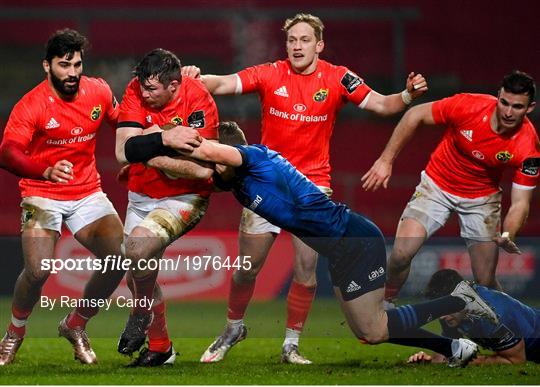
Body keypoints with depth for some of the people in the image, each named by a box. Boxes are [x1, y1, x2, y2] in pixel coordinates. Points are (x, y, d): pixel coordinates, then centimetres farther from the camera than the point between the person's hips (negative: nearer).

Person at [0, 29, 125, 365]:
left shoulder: (99, 91, 0)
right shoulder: (31, 106, -15)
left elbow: (123, 122, 21)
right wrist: (46, 171, -45)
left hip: (88, 193, 4)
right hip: (42, 195, -4)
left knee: (121, 257, -15)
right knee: (38, 269, -24)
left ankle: (75, 325, 10)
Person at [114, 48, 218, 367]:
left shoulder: (198, 100, -21)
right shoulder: (136, 92, -10)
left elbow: (199, 166, -26)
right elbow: (123, 151, -18)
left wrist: (148, 148, -22)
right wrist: (165, 140, -31)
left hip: (185, 197, -5)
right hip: (142, 196, 5)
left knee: (139, 246, -28)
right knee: (138, 275, 7)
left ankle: (142, 316, -3)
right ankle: (160, 346, 27)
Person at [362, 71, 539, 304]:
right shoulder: (468, 106, -27)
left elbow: (520, 202, -20)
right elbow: (415, 116, -12)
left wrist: (507, 236, -40)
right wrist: (386, 160, -13)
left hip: (482, 198, 0)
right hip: (437, 185, 0)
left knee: (485, 283, -5)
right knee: (402, 253, -16)